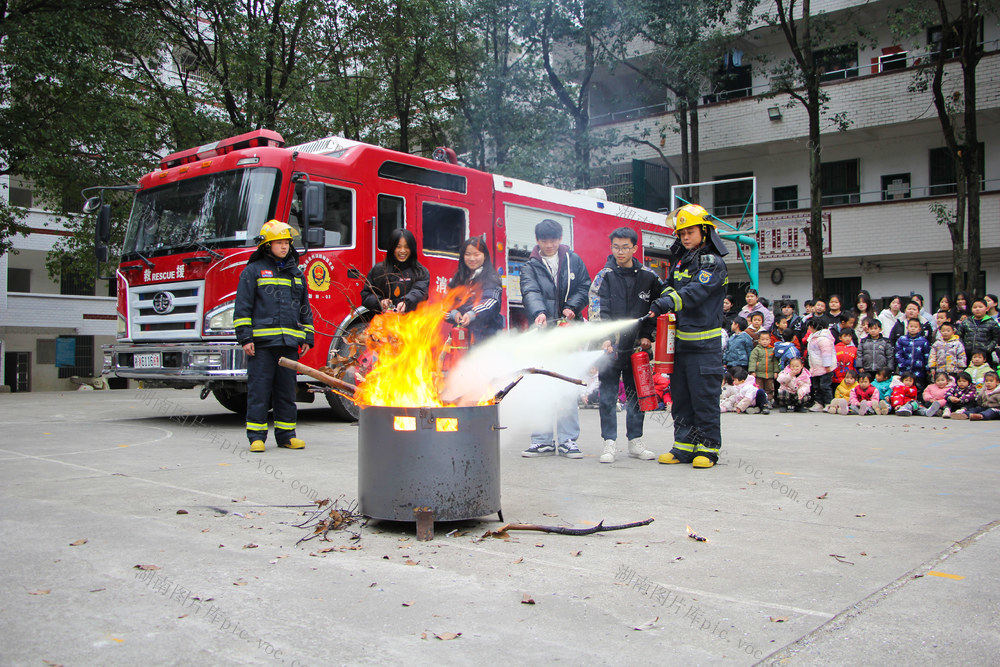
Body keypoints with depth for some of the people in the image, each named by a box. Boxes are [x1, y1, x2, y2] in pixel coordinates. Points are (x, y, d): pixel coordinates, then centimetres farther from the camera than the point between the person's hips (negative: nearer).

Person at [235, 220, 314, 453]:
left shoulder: (296, 273, 17)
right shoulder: (253, 271, 4)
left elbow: (305, 308, 21)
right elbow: (242, 307, 0)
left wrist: (307, 338, 14)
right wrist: (245, 338, -8)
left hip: (289, 343, 4)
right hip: (261, 342, -4)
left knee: (287, 389, 7)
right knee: (259, 389, -3)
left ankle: (286, 434, 14)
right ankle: (256, 436, 3)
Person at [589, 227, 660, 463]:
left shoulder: (648, 277, 6)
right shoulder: (604, 276, -2)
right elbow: (598, 310, -10)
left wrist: (646, 335, 4)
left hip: (636, 347, 3)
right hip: (611, 346, -2)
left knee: (636, 395, 9)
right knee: (608, 397, 0)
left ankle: (635, 442, 20)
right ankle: (609, 443, 7)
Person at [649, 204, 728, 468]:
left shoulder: (714, 263, -8)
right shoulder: (681, 261, 16)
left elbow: (696, 291, -24)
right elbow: (671, 287, 27)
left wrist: (669, 302, -37)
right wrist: (664, 298, 5)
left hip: (704, 343, -7)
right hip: (680, 341, 7)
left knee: (704, 398, -4)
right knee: (680, 397, 10)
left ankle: (708, 447, 6)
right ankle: (684, 446, 18)